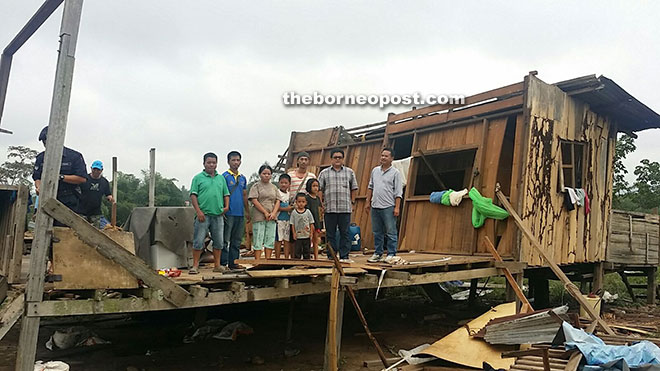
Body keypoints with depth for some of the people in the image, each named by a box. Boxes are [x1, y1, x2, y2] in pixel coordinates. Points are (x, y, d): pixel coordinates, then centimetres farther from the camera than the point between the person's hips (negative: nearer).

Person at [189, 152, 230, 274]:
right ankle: (195, 265, 6)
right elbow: (193, 195, -3)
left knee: (218, 241, 8)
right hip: (203, 215, -4)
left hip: (218, 215, 4)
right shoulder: (198, 178, 3)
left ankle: (217, 265, 18)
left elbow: (226, 194, 18)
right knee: (198, 241, -2)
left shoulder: (221, 178, 16)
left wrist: (226, 206, 1)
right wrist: (198, 211, -11)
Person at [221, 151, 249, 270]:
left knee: (237, 240, 10)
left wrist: (247, 212, 17)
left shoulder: (243, 178, 14)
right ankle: (223, 263, 4)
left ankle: (233, 262, 18)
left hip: (240, 213, 6)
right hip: (228, 213, -6)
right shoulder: (225, 176, -3)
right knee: (225, 240, -2)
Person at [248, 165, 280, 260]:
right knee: (258, 240, -3)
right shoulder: (256, 186, 2)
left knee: (270, 240, 4)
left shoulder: (274, 187, 16)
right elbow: (254, 201, -7)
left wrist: (273, 213, -6)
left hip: (272, 217, 5)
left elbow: (277, 201, 11)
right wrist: (265, 213, -12)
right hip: (259, 217, -4)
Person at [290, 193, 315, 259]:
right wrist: (294, 233, -4)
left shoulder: (308, 212, -1)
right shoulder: (294, 212, -2)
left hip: (307, 236, 1)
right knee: (297, 251, 1)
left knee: (306, 251, 8)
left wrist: (311, 233, -2)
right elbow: (292, 224, 2)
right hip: (298, 236, -1)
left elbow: (311, 223, 4)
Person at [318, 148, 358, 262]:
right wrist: (321, 203, 2)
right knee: (330, 233, 4)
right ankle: (331, 256, 12)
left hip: (345, 208, 0)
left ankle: (344, 256, 9)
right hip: (330, 208, 0)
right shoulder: (324, 173, 10)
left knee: (344, 233, 2)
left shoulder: (349, 172, 12)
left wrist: (352, 202, 8)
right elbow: (319, 189, 9)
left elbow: (354, 188, 15)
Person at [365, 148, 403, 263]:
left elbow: (398, 192, -5)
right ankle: (378, 253, 20)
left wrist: (397, 207, -12)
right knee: (377, 232, 11)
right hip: (375, 206, 5)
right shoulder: (375, 170, 14)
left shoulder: (395, 173, -1)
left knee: (390, 232, -2)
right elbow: (370, 187, 19)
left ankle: (391, 254, 5)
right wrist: (368, 202, 13)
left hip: (388, 207, -5)